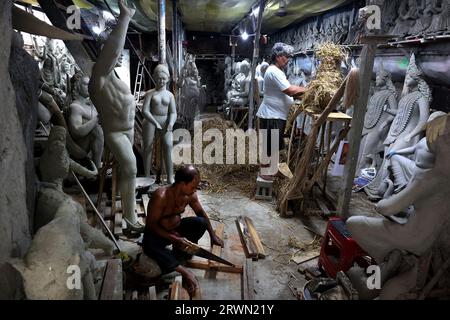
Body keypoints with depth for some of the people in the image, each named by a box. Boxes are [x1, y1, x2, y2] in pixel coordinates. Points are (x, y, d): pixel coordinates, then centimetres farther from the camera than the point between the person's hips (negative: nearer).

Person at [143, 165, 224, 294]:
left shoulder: (190, 195, -13)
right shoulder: (161, 196, -31)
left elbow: (201, 213, 3)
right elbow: (151, 224, -26)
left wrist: (213, 235, 2)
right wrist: (174, 239, -29)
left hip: (177, 228, 5)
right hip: (157, 232, -5)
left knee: (201, 223, -18)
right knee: (149, 244, -38)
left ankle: (178, 252, -9)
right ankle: (184, 272, -34)